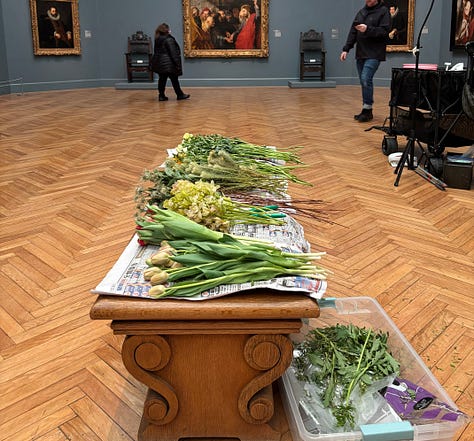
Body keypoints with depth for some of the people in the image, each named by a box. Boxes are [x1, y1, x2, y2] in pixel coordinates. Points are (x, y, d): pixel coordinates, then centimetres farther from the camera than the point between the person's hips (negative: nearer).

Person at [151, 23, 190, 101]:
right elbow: (173, 52, -15)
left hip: (158, 63, 7)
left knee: (162, 79, 10)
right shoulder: (168, 39, -14)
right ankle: (180, 95, 10)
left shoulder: (157, 40, 10)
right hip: (168, 64, -7)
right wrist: (177, 63, -11)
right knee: (174, 79, 1)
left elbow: (156, 51, 15)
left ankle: (161, 95, 10)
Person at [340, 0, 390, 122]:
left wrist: (368, 29, -23)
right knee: (363, 81, 7)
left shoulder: (383, 11, -2)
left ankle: (367, 110, -9)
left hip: (374, 54, -6)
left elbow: (384, 31, -13)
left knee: (366, 79, -18)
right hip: (360, 53, 6)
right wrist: (346, 49, 7)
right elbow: (353, 32, 15)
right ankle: (366, 111, 13)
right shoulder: (361, 12, 16)